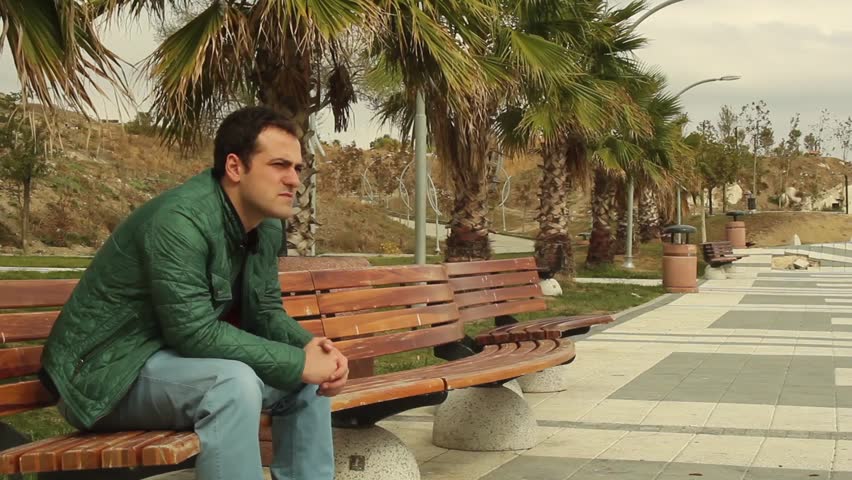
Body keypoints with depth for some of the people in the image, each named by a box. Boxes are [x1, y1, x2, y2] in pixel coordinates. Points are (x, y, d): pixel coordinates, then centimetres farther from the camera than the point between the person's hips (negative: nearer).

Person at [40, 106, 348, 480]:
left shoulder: (266, 225, 1)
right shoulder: (180, 220, -27)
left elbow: (266, 312, 6)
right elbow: (196, 333, -31)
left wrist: (312, 349, -15)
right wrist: (297, 362, -26)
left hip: (178, 360, 9)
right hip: (106, 375, -9)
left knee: (311, 378, 2)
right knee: (232, 382, -33)